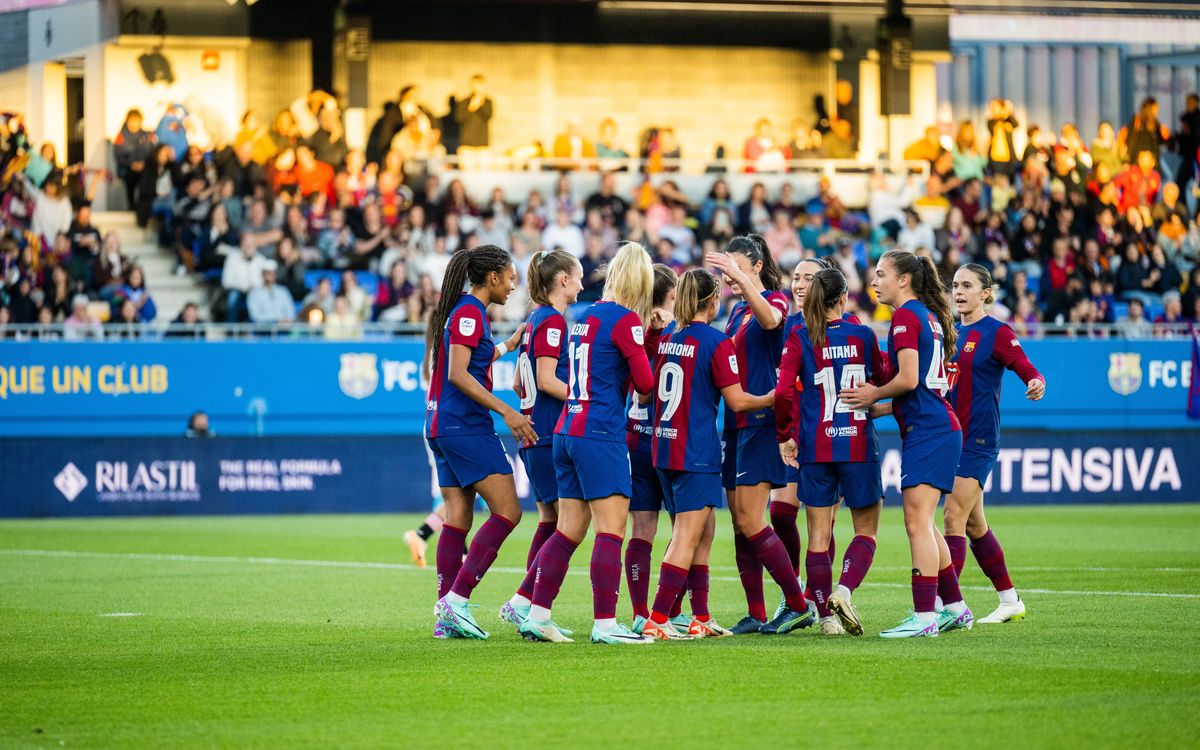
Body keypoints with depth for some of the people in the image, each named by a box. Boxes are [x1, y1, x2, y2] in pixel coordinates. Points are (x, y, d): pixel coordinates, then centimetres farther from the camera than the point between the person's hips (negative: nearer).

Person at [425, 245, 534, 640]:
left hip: (443, 426, 10)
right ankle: (457, 599, -16)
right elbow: (459, 374, -19)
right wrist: (506, 411, -21)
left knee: (458, 518, 7)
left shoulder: (461, 311, 17)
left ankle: (446, 616, 4)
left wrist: (508, 344, 39)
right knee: (507, 510, -10)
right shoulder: (470, 312, -11)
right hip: (466, 426, -10)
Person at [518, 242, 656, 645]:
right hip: (601, 435, -8)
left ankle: (536, 615, 12)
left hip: (567, 431, 8)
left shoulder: (584, 317, 14)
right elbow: (645, 383, -8)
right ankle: (605, 624, -10)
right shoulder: (626, 320, -9)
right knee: (611, 529, -7)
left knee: (569, 531, 12)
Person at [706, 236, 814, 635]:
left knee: (749, 522, -12)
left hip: (761, 421, -9)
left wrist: (742, 278, -43)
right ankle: (755, 614, 8)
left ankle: (799, 604, -4)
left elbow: (770, 320, -31)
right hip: (736, 422, 9)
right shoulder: (737, 311, 17)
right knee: (739, 523, 6)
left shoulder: (775, 300, -7)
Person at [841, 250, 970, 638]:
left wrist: (873, 394, -1)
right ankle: (955, 607, 20)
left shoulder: (906, 316, -9)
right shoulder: (929, 317, 19)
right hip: (940, 427, 10)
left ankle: (924, 615, -16)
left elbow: (908, 379, -18)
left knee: (917, 520, -12)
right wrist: (876, 409, 22)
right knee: (922, 524, 16)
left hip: (927, 431, -10)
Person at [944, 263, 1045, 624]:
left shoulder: (997, 333, -8)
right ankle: (1009, 600, 24)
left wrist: (1037, 384, -36)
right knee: (973, 523, 13)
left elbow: (1028, 370, -13)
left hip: (978, 439, -8)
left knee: (953, 518, -15)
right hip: (950, 435, 8)